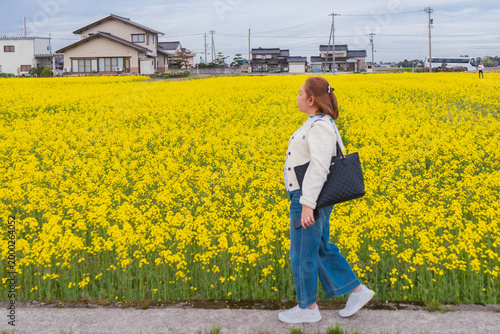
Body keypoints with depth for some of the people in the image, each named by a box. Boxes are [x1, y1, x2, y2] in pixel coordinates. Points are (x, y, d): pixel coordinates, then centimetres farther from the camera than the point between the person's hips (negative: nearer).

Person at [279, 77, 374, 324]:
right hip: (307, 197, 10)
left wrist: (308, 204, -30)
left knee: (303, 253, 2)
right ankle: (357, 291, 25)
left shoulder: (320, 127, -20)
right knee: (321, 249, 18)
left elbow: (319, 167, -28)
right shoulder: (318, 123, 11)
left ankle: (308, 308, 17)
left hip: (310, 198, -10)